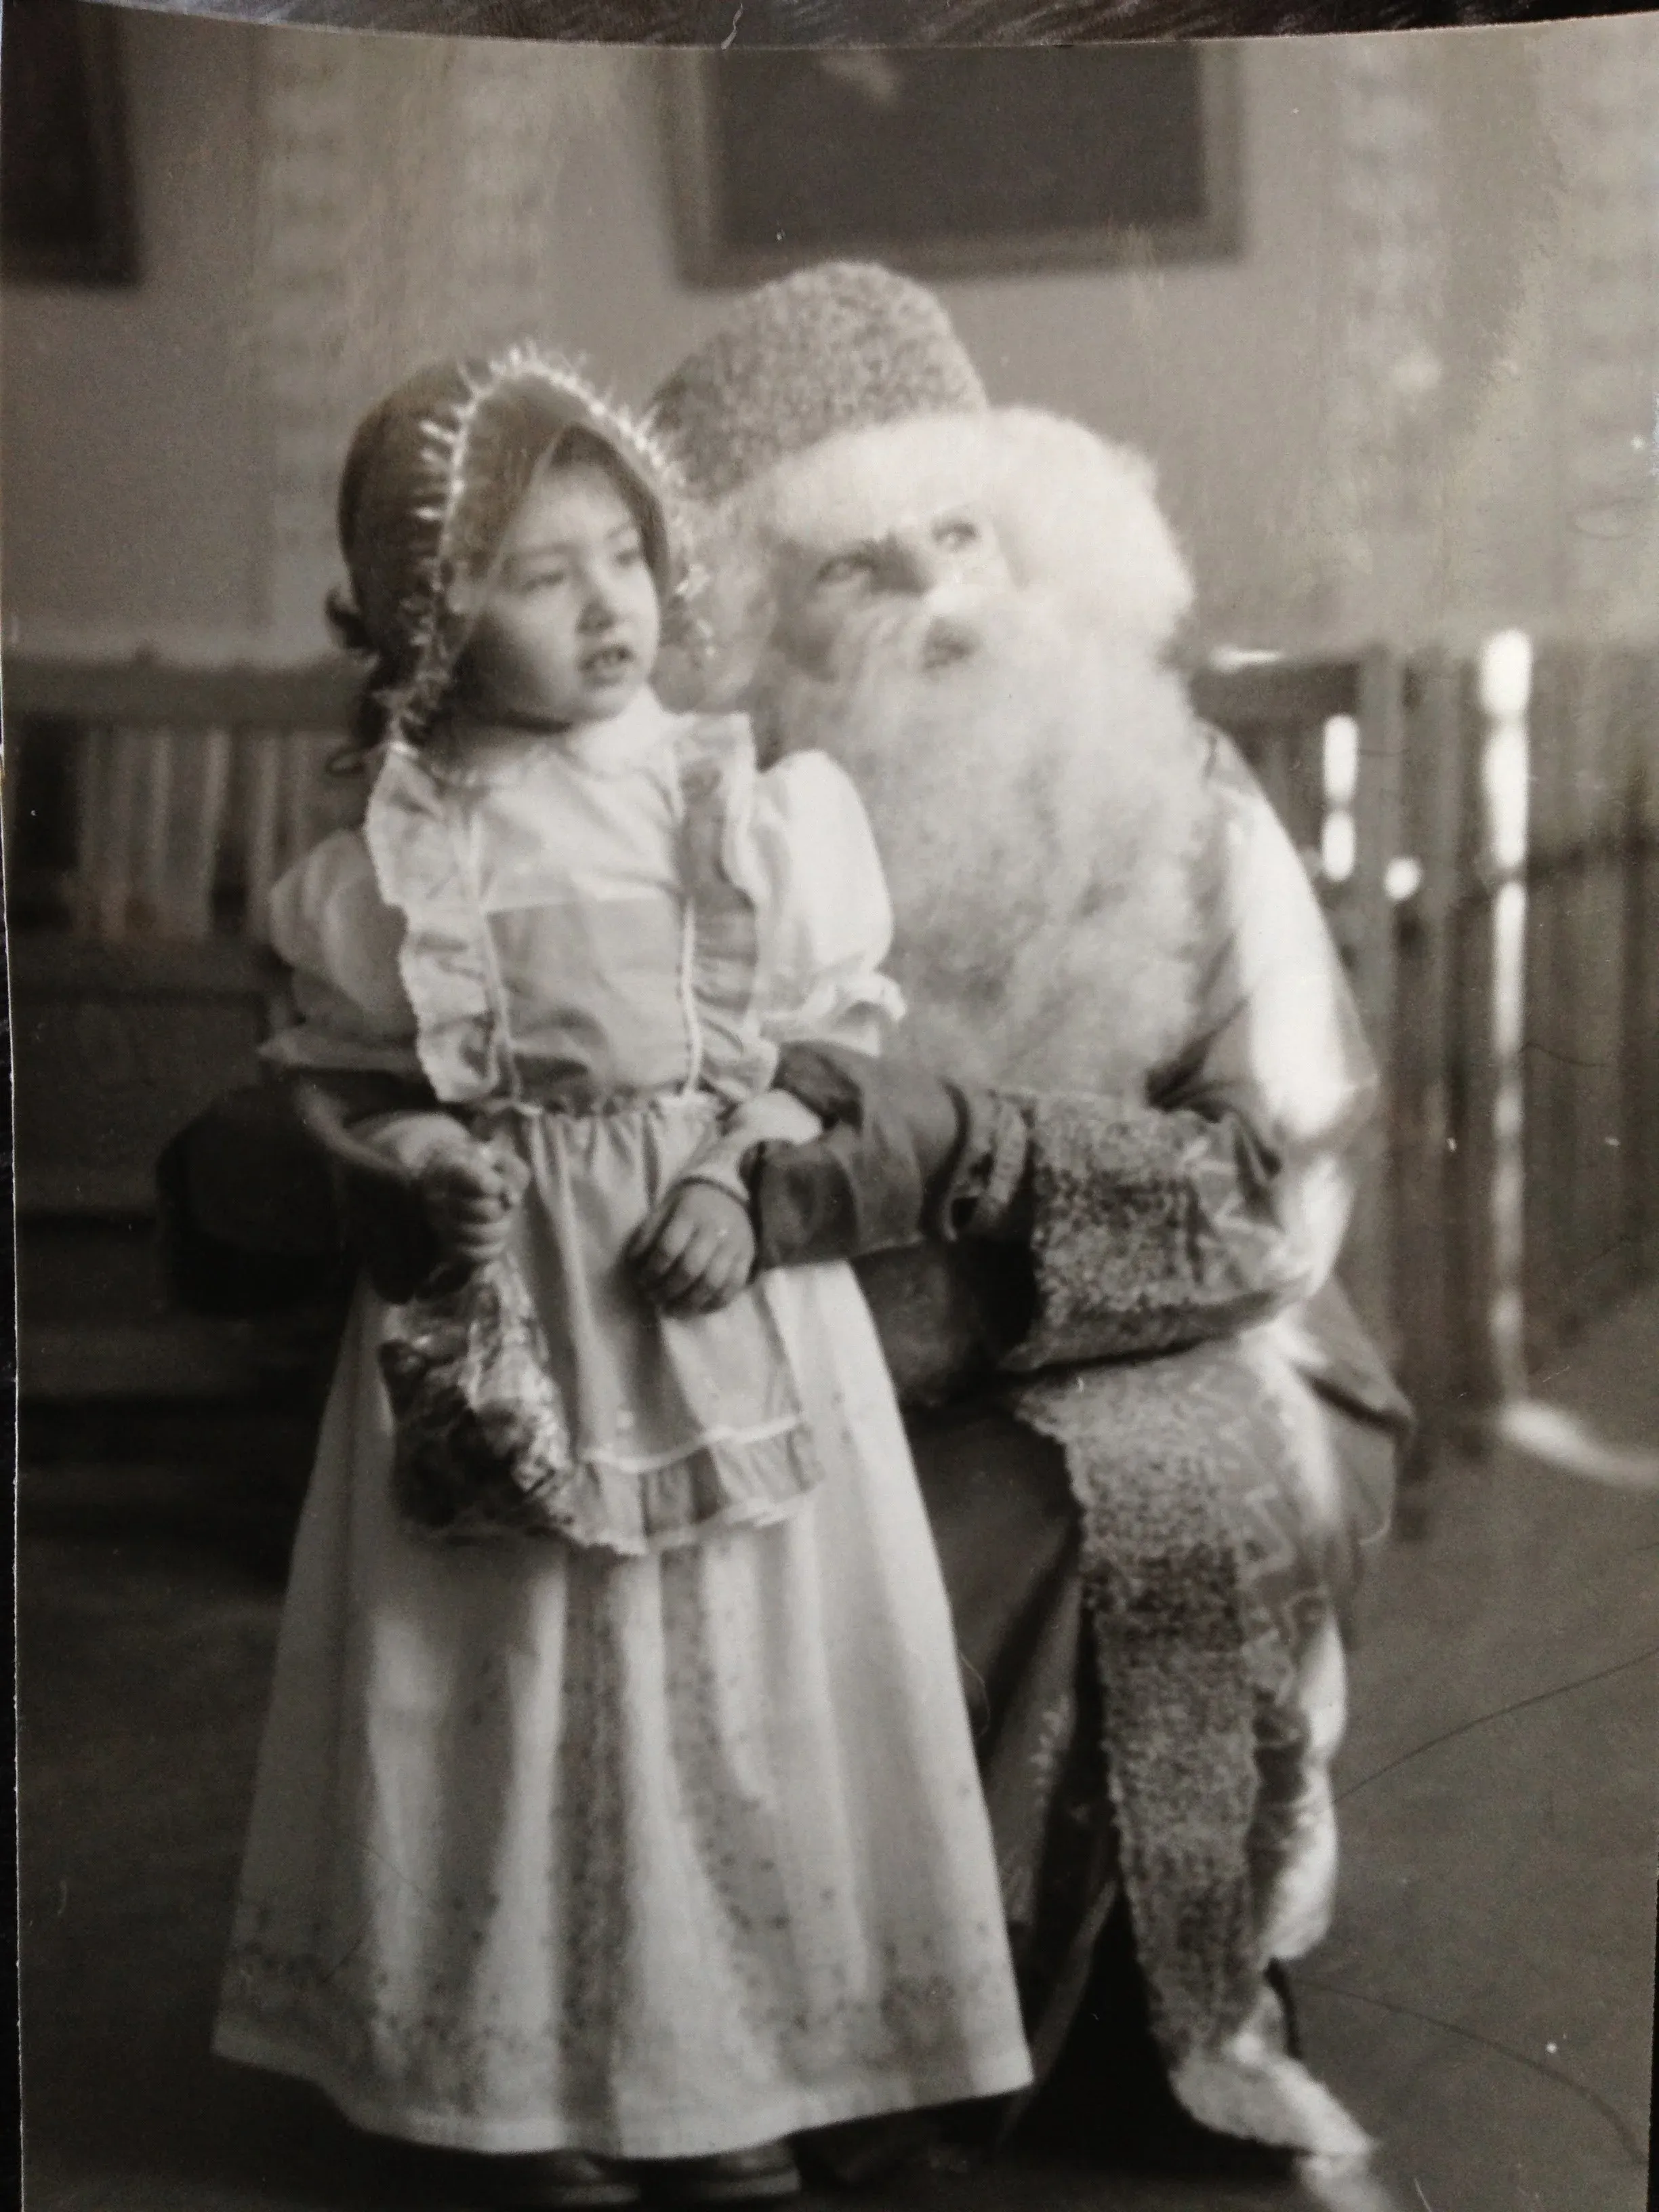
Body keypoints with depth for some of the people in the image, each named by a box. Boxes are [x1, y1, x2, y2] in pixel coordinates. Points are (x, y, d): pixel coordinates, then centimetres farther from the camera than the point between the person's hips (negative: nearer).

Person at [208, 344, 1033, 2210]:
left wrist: (744, 1176, -12)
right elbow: (331, 1070, 7)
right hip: (495, 1320, 0)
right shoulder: (396, 850, -2)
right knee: (513, 1687, 7)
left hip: (733, 1306, 1)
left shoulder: (754, 799, -1)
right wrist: (415, 1168, -11)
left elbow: (840, 1042, 3)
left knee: (734, 1679, 6)